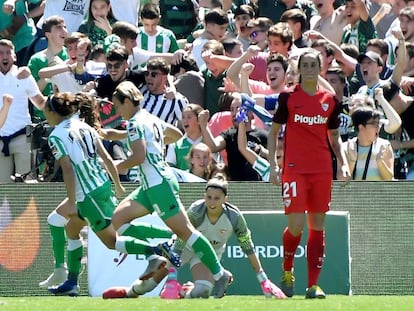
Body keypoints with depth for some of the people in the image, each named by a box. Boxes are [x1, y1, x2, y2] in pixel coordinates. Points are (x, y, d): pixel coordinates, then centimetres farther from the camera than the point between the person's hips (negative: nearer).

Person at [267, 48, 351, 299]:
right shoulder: (288, 97, 1)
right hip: (295, 169, -3)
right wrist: (273, 165, -3)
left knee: (318, 226, 2)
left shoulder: (330, 100, 10)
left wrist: (343, 163, 5)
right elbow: (274, 132, 6)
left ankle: (313, 285, 3)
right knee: (296, 224, -12)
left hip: (322, 171, 3)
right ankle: (287, 270, 15)